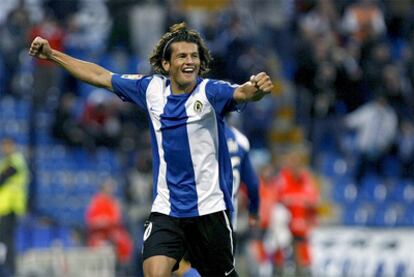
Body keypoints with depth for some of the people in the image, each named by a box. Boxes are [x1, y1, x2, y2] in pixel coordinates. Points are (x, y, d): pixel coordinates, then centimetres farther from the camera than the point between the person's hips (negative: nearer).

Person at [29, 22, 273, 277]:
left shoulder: (210, 92, -11)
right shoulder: (152, 89, 2)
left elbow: (242, 93, -32)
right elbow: (101, 77, 14)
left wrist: (258, 88, -56)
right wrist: (52, 55, 16)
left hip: (209, 208, -2)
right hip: (166, 209, 2)